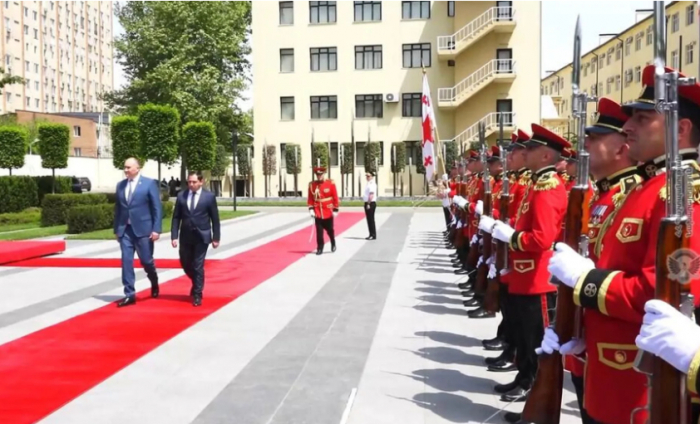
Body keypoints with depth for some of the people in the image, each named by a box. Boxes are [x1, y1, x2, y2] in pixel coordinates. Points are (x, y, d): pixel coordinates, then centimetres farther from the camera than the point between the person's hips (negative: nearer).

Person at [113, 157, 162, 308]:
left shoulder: (149, 183, -5)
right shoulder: (120, 185, 9)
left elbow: (157, 208, -7)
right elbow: (118, 208, 14)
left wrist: (156, 229, -12)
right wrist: (116, 229, 11)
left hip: (143, 229, -4)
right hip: (125, 230, 4)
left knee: (146, 260, 3)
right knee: (126, 261, 0)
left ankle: (154, 283, 32)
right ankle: (129, 294, 5)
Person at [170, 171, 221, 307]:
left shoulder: (209, 196, -4)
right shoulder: (181, 196, 3)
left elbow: (215, 219, -1)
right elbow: (176, 217, 3)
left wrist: (216, 237, -3)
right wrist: (174, 236, -4)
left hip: (201, 237, -3)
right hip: (186, 236, 4)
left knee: (198, 266, -1)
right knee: (185, 264, 12)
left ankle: (197, 294, 10)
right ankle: (197, 284, 39)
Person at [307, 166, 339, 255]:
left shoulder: (331, 183, -6)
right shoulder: (312, 184, 0)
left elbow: (335, 197, -3)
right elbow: (310, 198, 4)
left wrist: (335, 210, -5)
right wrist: (311, 209, -5)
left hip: (328, 212, -1)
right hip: (317, 213, 1)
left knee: (330, 230, 12)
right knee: (319, 231, -1)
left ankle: (333, 244, 36)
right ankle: (320, 248, 8)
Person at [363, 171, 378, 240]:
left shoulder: (372, 184, -15)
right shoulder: (369, 183, 16)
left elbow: (371, 195, -21)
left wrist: (368, 204, -23)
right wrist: (363, 196, 11)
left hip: (371, 203, -10)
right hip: (367, 203, 10)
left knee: (371, 219, -7)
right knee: (369, 219, 12)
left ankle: (373, 235, -3)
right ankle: (371, 235, 18)